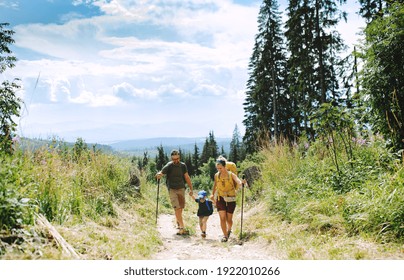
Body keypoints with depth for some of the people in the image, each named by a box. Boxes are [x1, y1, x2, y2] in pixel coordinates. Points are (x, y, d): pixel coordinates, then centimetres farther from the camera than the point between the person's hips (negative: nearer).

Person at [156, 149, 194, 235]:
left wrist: (191, 189, 10)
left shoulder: (183, 165, 4)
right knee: (177, 208, -12)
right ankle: (182, 227, -15)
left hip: (181, 189, 4)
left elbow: (187, 177, 11)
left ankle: (178, 222, 31)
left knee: (181, 207, 8)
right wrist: (158, 175, -38)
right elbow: (161, 173, -14)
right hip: (172, 189, -4)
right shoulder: (169, 166, -7)